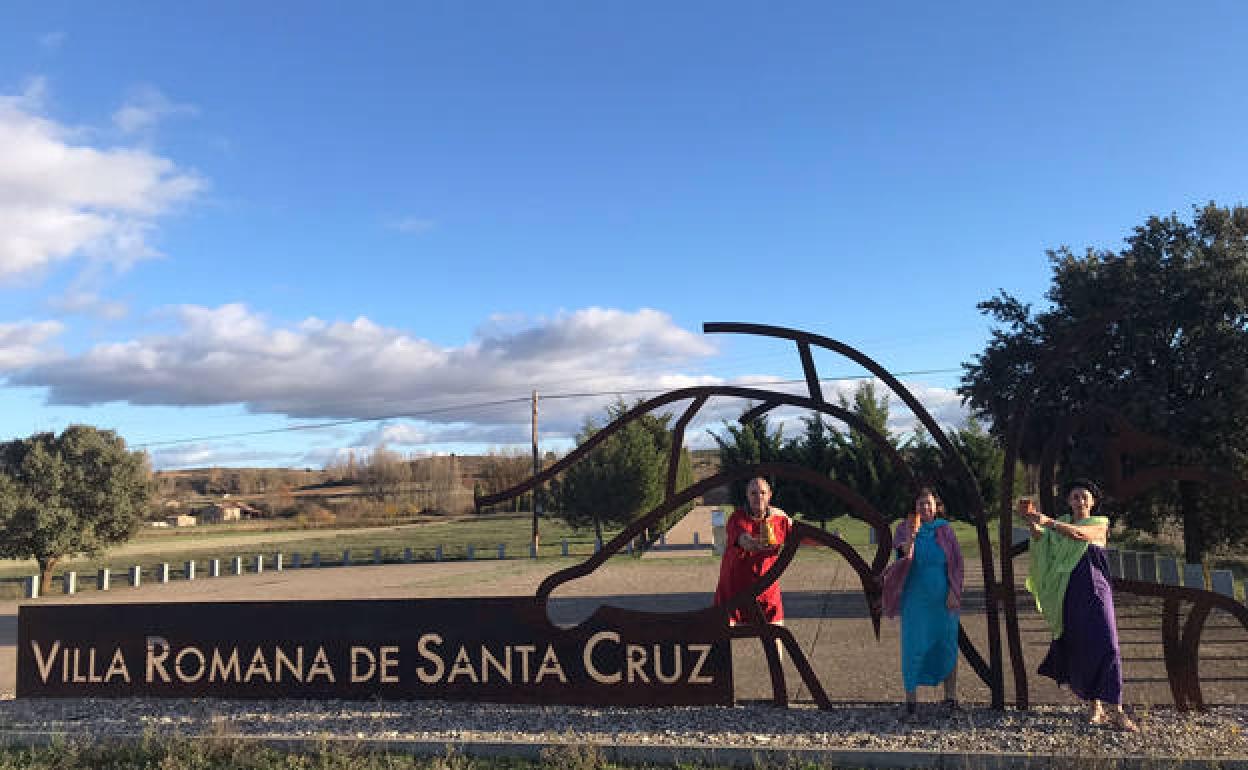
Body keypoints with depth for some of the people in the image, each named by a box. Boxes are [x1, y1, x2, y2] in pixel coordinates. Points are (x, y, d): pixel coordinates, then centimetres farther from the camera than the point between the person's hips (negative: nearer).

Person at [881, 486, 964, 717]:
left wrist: (953, 593, -6)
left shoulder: (944, 530, 3)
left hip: (942, 598, 2)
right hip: (916, 598, -1)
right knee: (914, 646, -1)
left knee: (946, 644, 7)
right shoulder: (906, 528, -1)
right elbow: (906, 556, -17)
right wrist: (912, 534, -33)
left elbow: (955, 563, 2)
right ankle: (911, 696, 7)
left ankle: (951, 695, 19)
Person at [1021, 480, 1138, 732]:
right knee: (1077, 648, 4)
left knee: (1106, 645, -11)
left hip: (1095, 590, -3)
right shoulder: (1062, 523, 14)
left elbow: (1080, 534, -17)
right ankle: (1093, 705, 15)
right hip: (1069, 593, 3)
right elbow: (1040, 538, -6)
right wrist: (1031, 519, -25)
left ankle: (1116, 710, -11)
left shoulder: (1100, 523, 6)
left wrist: (1049, 522, -30)